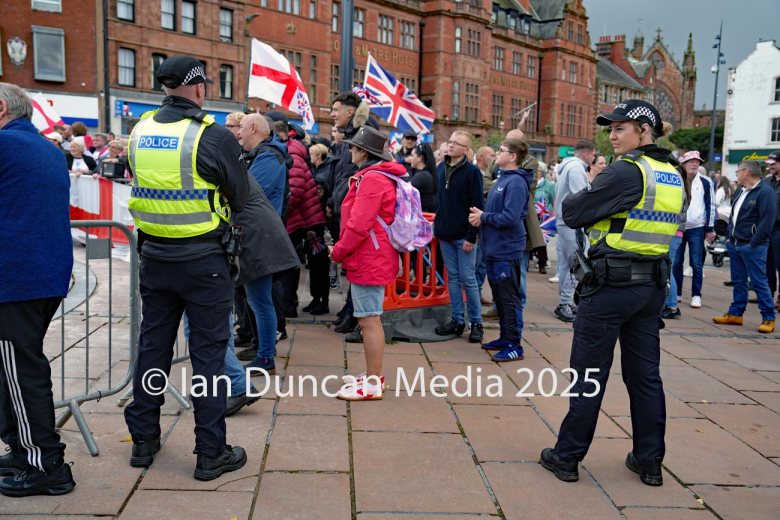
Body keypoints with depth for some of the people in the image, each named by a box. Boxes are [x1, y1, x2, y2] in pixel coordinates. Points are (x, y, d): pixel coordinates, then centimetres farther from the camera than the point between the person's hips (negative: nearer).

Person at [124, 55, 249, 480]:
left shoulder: (140, 130, 1)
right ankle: (211, 453, 13)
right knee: (208, 352, 4)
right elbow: (240, 197, -4)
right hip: (203, 259, -5)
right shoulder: (213, 136, -14)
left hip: (154, 256, 5)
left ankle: (143, 440, 29)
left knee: (152, 345, 16)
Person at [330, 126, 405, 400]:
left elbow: (359, 225, -23)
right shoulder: (378, 176, 16)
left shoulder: (372, 179, -16)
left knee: (369, 320, -5)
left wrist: (338, 252, -10)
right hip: (373, 259, 10)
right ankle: (373, 375, 27)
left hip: (369, 261, -10)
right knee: (370, 319, 16)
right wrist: (343, 250, 14)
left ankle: (372, 384, 2)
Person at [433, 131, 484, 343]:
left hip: (464, 236, -6)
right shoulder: (440, 169, 9)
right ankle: (457, 320, 17)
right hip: (444, 234, 6)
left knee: (468, 279, -1)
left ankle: (476, 322, 10)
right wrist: (437, 226, 10)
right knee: (452, 277, 10)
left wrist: (472, 236, -16)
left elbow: (477, 206, -12)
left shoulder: (472, 172, -9)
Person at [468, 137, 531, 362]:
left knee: (509, 298, -2)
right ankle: (505, 337, 29)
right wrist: (480, 215, 0)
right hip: (494, 248, 10)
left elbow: (510, 217, -25)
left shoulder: (516, 182, -17)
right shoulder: (502, 179, 13)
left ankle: (514, 345, 7)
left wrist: (483, 217, -13)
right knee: (499, 296, 17)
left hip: (507, 251, -10)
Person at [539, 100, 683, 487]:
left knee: (588, 374, 3)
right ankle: (649, 462, 23)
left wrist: (589, 192, 5)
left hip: (611, 284, -7)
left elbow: (572, 214, -14)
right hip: (652, 284, 8)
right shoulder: (673, 175, 10)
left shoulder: (626, 170, -15)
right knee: (645, 374, 14)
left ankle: (567, 456, 14)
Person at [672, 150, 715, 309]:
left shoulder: (705, 182, 0)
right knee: (676, 262, 6)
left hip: (697, 228, -2)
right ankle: (676, 293, 16)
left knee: (696, 264, 0)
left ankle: (696, 295, 7)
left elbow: (710, 205, 2)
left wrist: (710, 228, -1)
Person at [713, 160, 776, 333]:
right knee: (738, 281, 14)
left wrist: (754, 243, -18)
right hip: (735, 244, 8)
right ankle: (735, 314, 22)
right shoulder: (740, 191, 16)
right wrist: (730, 236, 13)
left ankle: (768, 319, 5)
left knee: (759, 282, -4)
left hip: (752, 247, -8)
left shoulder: (765, 192, -12)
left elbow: (767, 221, -17)